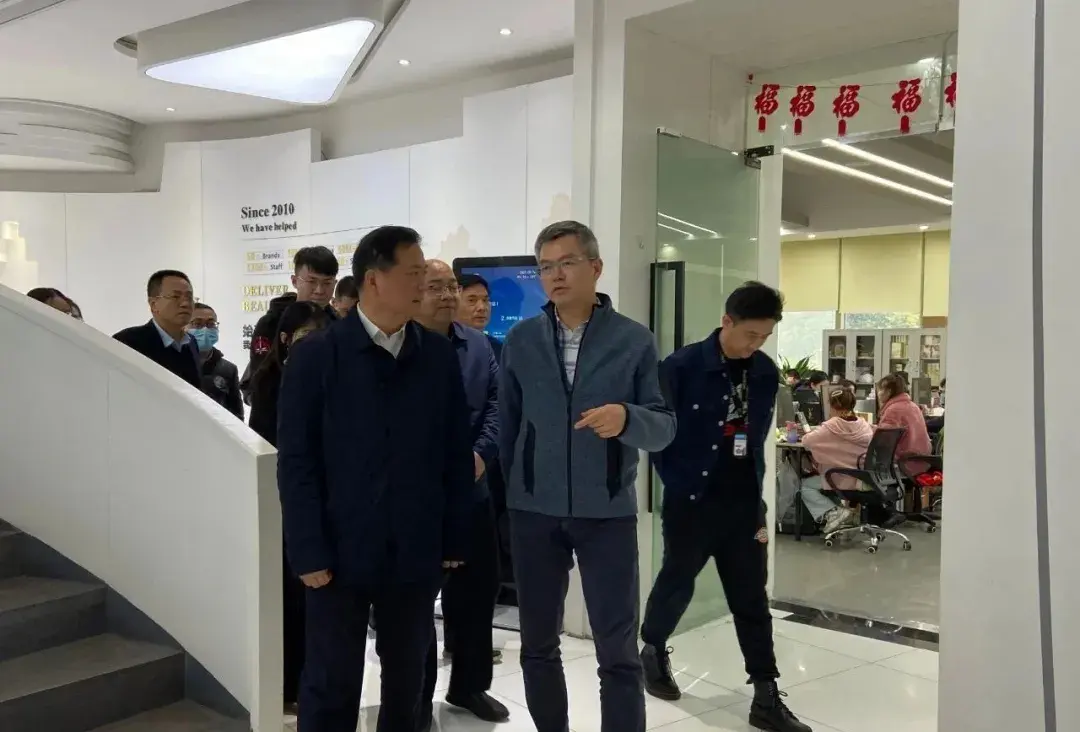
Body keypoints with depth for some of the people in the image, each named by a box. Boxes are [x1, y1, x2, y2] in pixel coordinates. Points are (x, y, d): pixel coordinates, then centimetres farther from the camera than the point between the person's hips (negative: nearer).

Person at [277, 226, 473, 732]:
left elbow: (457, 454, 5)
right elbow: (296, 461, -6)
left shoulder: (439, 355, 4)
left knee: (406, 681, 14)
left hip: (416, 552, 3)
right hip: (340, 551, -2)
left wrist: (454, 539, 3)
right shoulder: (317, 354, -4)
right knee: (331, 686, 6)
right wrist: (308, 552, -10)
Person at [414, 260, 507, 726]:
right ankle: (416, 696, 24)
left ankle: (470, 685, 34)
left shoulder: (479, 346, 8)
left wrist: (482, 452, -10)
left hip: (472, 488, 6)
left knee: (479, 585, 15)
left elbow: (496, 401, 5)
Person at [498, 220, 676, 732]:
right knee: (537, 646, 14)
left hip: (608, 512, -2)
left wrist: (627, 418, -25)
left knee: (619, 653, 3)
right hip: (534, 512, 2)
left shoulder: (635, 340, -3)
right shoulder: (521, 340, 2)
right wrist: (511, 490, 12)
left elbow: (664, 428, -4)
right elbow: (507, 424, 10)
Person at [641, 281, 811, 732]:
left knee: (751, 599, 8)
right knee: (677, 583, 13)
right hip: (691, 501, -4)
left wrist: (758, 489, 7)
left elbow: (759, 436, 11)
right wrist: (675, 483, -7)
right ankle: (653, 652, 39)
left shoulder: (766, 373, 3)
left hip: (744, 502, 4)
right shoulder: (682, 366, -12)